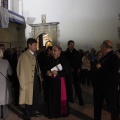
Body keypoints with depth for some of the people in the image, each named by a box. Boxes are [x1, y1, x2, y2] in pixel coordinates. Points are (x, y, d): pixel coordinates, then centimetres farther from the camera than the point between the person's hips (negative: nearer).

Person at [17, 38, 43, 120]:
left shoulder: (34, 55, 9)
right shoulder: (24, 56, -14)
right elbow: (21, 71, -15)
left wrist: (40, 77, 6)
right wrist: (23, 83, -16)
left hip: (36, 79, 7)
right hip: (29, 81, -7)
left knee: (36, 97, 19)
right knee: (28, 98, 8)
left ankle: (33, 111, 41)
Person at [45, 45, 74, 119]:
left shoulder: (63, 60, -8)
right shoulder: (50, 60, 6)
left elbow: (67, 72, -11)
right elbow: (46, 69, 14)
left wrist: (57, 73, -22)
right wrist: (47, 72, -8)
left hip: (60, 82, -4)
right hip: (52, 82, 4)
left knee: (61, 98, 3)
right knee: (52, 98, 8)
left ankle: (62, 113, 20)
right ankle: (53, 113, 21)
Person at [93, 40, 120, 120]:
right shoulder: (104, 57, 10)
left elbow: (113, 73, -26)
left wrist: (100, 68, -21)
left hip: (109, 87, -9)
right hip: (99, 86, 9)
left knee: (112, 108, 5)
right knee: (97, 106, 20)